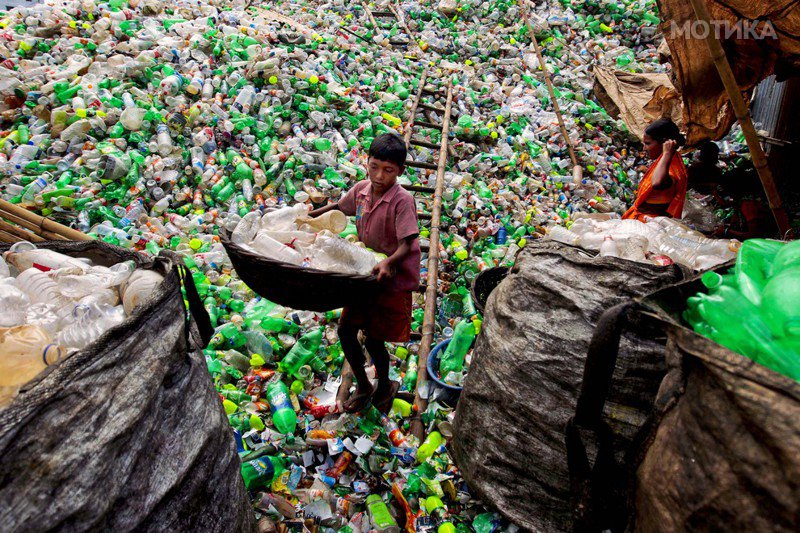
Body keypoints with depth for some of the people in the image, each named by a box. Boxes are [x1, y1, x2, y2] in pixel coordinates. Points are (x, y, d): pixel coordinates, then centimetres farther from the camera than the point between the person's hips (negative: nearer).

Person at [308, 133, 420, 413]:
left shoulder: (402, 200, -22)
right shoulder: (361, 189, -3)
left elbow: (407, 244, -27)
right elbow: (340, 206, 17)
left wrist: (388, 263, -43)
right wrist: (310, 215, 17)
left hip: (392, 278, -6)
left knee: (374, 340, 3)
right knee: (345, 330, 9)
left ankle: (385, 387, 33)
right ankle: (362, 387, 31)